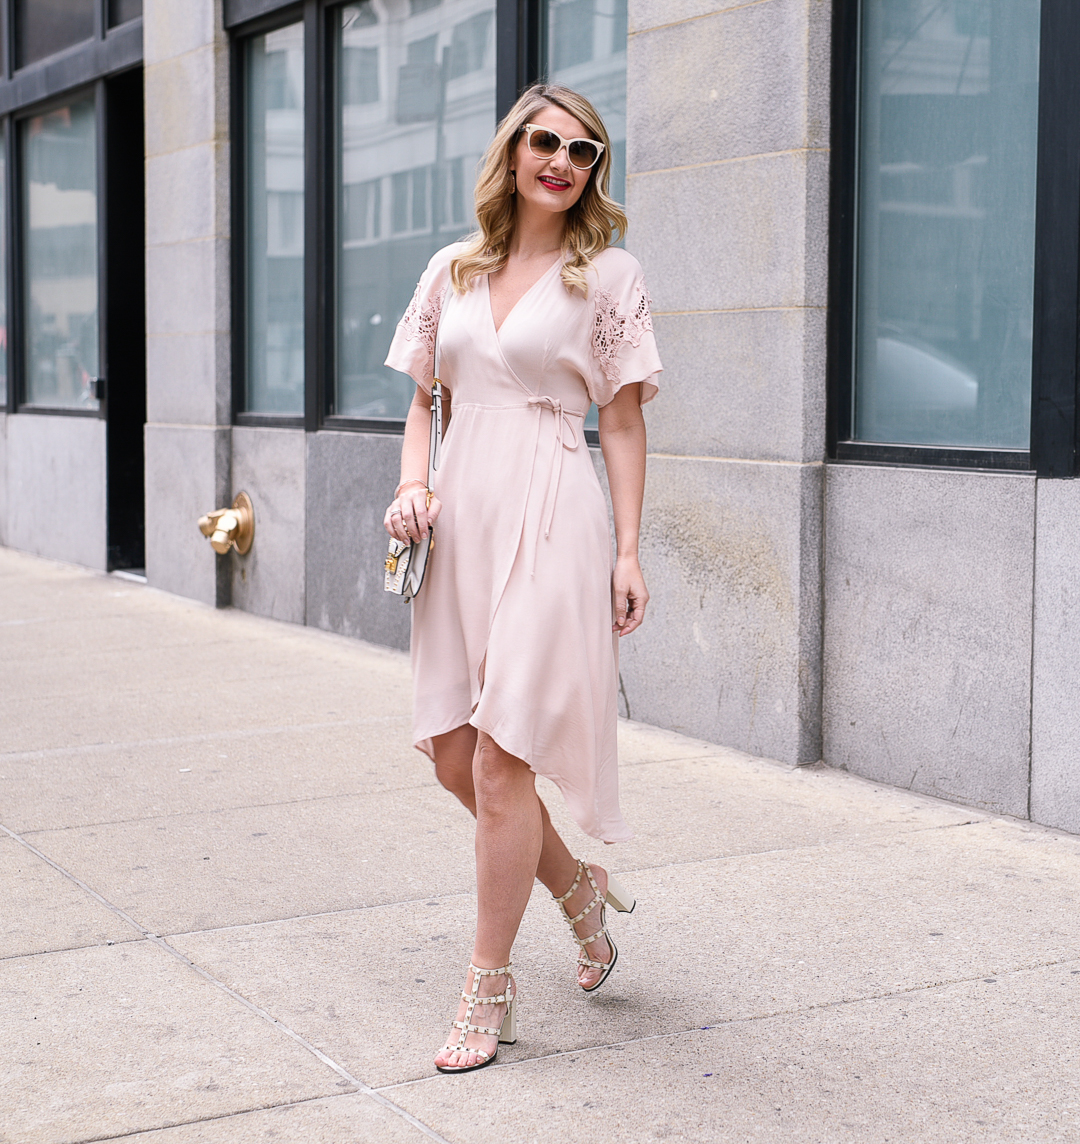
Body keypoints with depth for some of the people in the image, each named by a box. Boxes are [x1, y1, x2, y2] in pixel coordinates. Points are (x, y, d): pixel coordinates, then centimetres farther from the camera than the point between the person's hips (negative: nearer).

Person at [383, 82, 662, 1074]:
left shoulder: (608, 275, 2)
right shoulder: (454, 270, 13)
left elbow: (623, 422, 1)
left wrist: (628, 553, -5)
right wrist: (413, 483, 0)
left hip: (548, 517, -5)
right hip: (460, 517, 5)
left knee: (500, 760, -7)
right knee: (453, 756, 8)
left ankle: (490, 990, 7)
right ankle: (582, 891, 33)